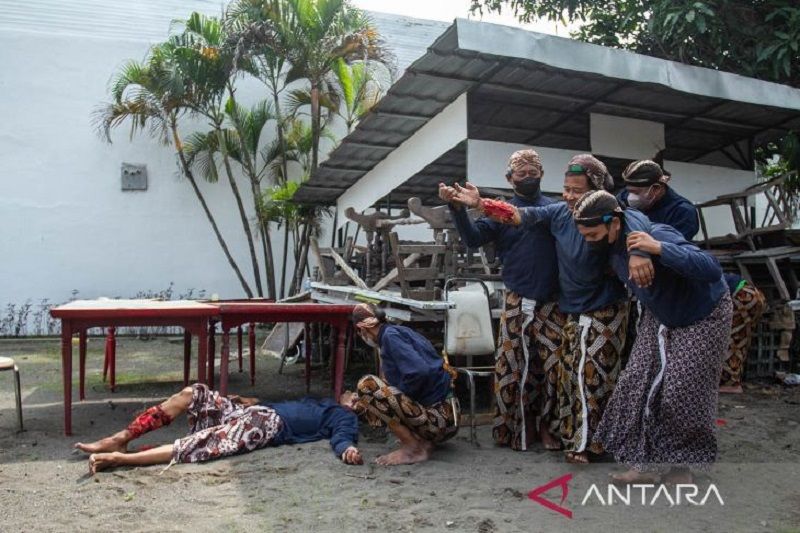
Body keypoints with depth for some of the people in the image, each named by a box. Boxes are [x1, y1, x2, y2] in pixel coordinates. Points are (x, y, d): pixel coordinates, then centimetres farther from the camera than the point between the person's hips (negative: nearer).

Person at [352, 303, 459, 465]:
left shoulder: (391, 335, -11)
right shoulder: (400, 331, 16)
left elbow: (419, 372, -26)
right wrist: (368, 401, 33)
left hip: (437, 418, -10)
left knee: (367, 384, -13)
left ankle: (414, 448, -10)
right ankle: (423, 442, 11)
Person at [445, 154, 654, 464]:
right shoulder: (558, 213, -1)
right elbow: (519, 216, -1)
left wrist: (637, 253, -56)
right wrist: (479, 203, -9)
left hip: (605, 311, -5)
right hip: (572, 311, 6)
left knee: (592, 378, -4)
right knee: (569, 376, 11)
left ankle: (585, 442, 11)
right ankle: (575, 439, 25)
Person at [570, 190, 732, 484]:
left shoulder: (657, 235, -35)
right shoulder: (612, 244, -14)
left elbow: (711, 269, -44)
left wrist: (659, 249, -49)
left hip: (702, 315, -6)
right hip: (660, 316, 7)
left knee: (681, 393, -7)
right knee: (639, 385, -1)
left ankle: (680, 467, 13)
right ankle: (647, 462, 11)